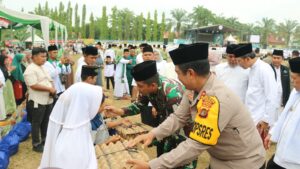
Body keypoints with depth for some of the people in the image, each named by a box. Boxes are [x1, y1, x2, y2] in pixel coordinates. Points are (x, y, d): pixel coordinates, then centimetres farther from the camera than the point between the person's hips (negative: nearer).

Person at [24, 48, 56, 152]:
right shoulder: (30, 69, -15)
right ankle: (36, 144, 16)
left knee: (45, 122, 18)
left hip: (48, 100, 8)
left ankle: (45, 140, 33)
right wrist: (49, 89, -20)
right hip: (37, 101, -8)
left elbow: (49, 81, 17)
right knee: (36, 123, 4)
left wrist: (53, 90, -4)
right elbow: (34, 85, -23)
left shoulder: (43, 68, 12)